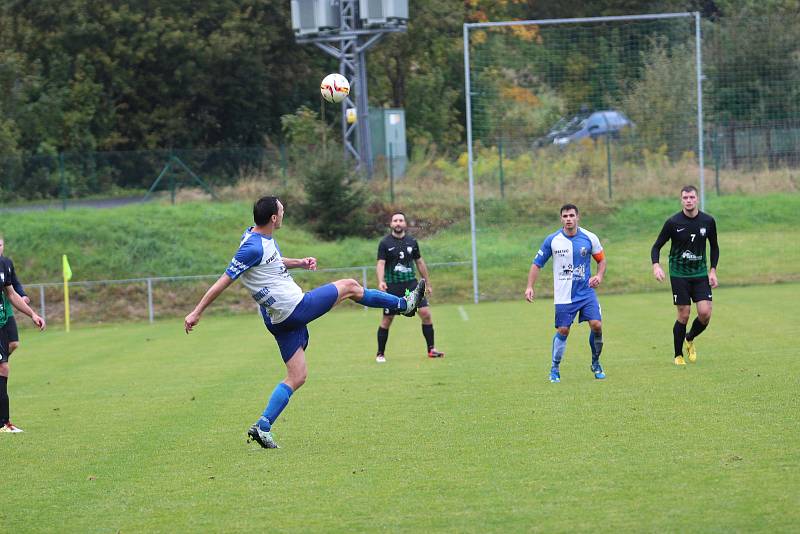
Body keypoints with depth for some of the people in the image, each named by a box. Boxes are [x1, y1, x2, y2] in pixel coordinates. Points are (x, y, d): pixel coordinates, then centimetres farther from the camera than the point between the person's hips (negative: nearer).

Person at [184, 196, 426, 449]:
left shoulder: (265, 237, 8)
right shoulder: (253, 247, -23)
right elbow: (224, 281, -21)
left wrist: (299, 262, 13)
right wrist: (196, 312, -18)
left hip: (281, 320, 10)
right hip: (294, 308, -10)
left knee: (297, 377, 12)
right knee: (350, 286, 7)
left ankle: (262, 426, 2)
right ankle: (404, 304, 27)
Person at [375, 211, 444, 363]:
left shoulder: (412, 242, 8)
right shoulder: (385, 243, -3)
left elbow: (419, 262, 17)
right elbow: (380, 263, -11)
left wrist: (427, 283, 19)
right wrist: (381, 281, -27)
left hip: (411, 283, 3)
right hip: (392, 287, -3)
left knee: (425, 313, -9)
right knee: (386, 320, 0)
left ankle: (431, 349, 1)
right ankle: (380, 354, 13)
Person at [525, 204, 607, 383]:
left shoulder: (590, 238, -3)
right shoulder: (552, 240, -4)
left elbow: (601, 259, 11)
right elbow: (537, 263, 3)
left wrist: (599, 276, -8)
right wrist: (530, 286, -5)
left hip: (586, 292, 1)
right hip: (563, 296, -1)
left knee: (596, 325, -12)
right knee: (563, 331, -4)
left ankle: (596, 363, 9)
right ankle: (555, 368, 14)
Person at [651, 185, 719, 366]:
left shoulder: (708, 221, -1)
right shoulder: (673, 222, -9)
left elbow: (714, 247, 13)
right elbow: (657, 246, -2)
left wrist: (713, 270, 4)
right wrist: (656, 265, -20)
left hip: (700, 274, 2)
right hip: (679, 275, -2)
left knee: (705, 313, -10)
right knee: (683, 316, -4)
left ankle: (690, 339, 21)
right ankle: (678, 356, 13)